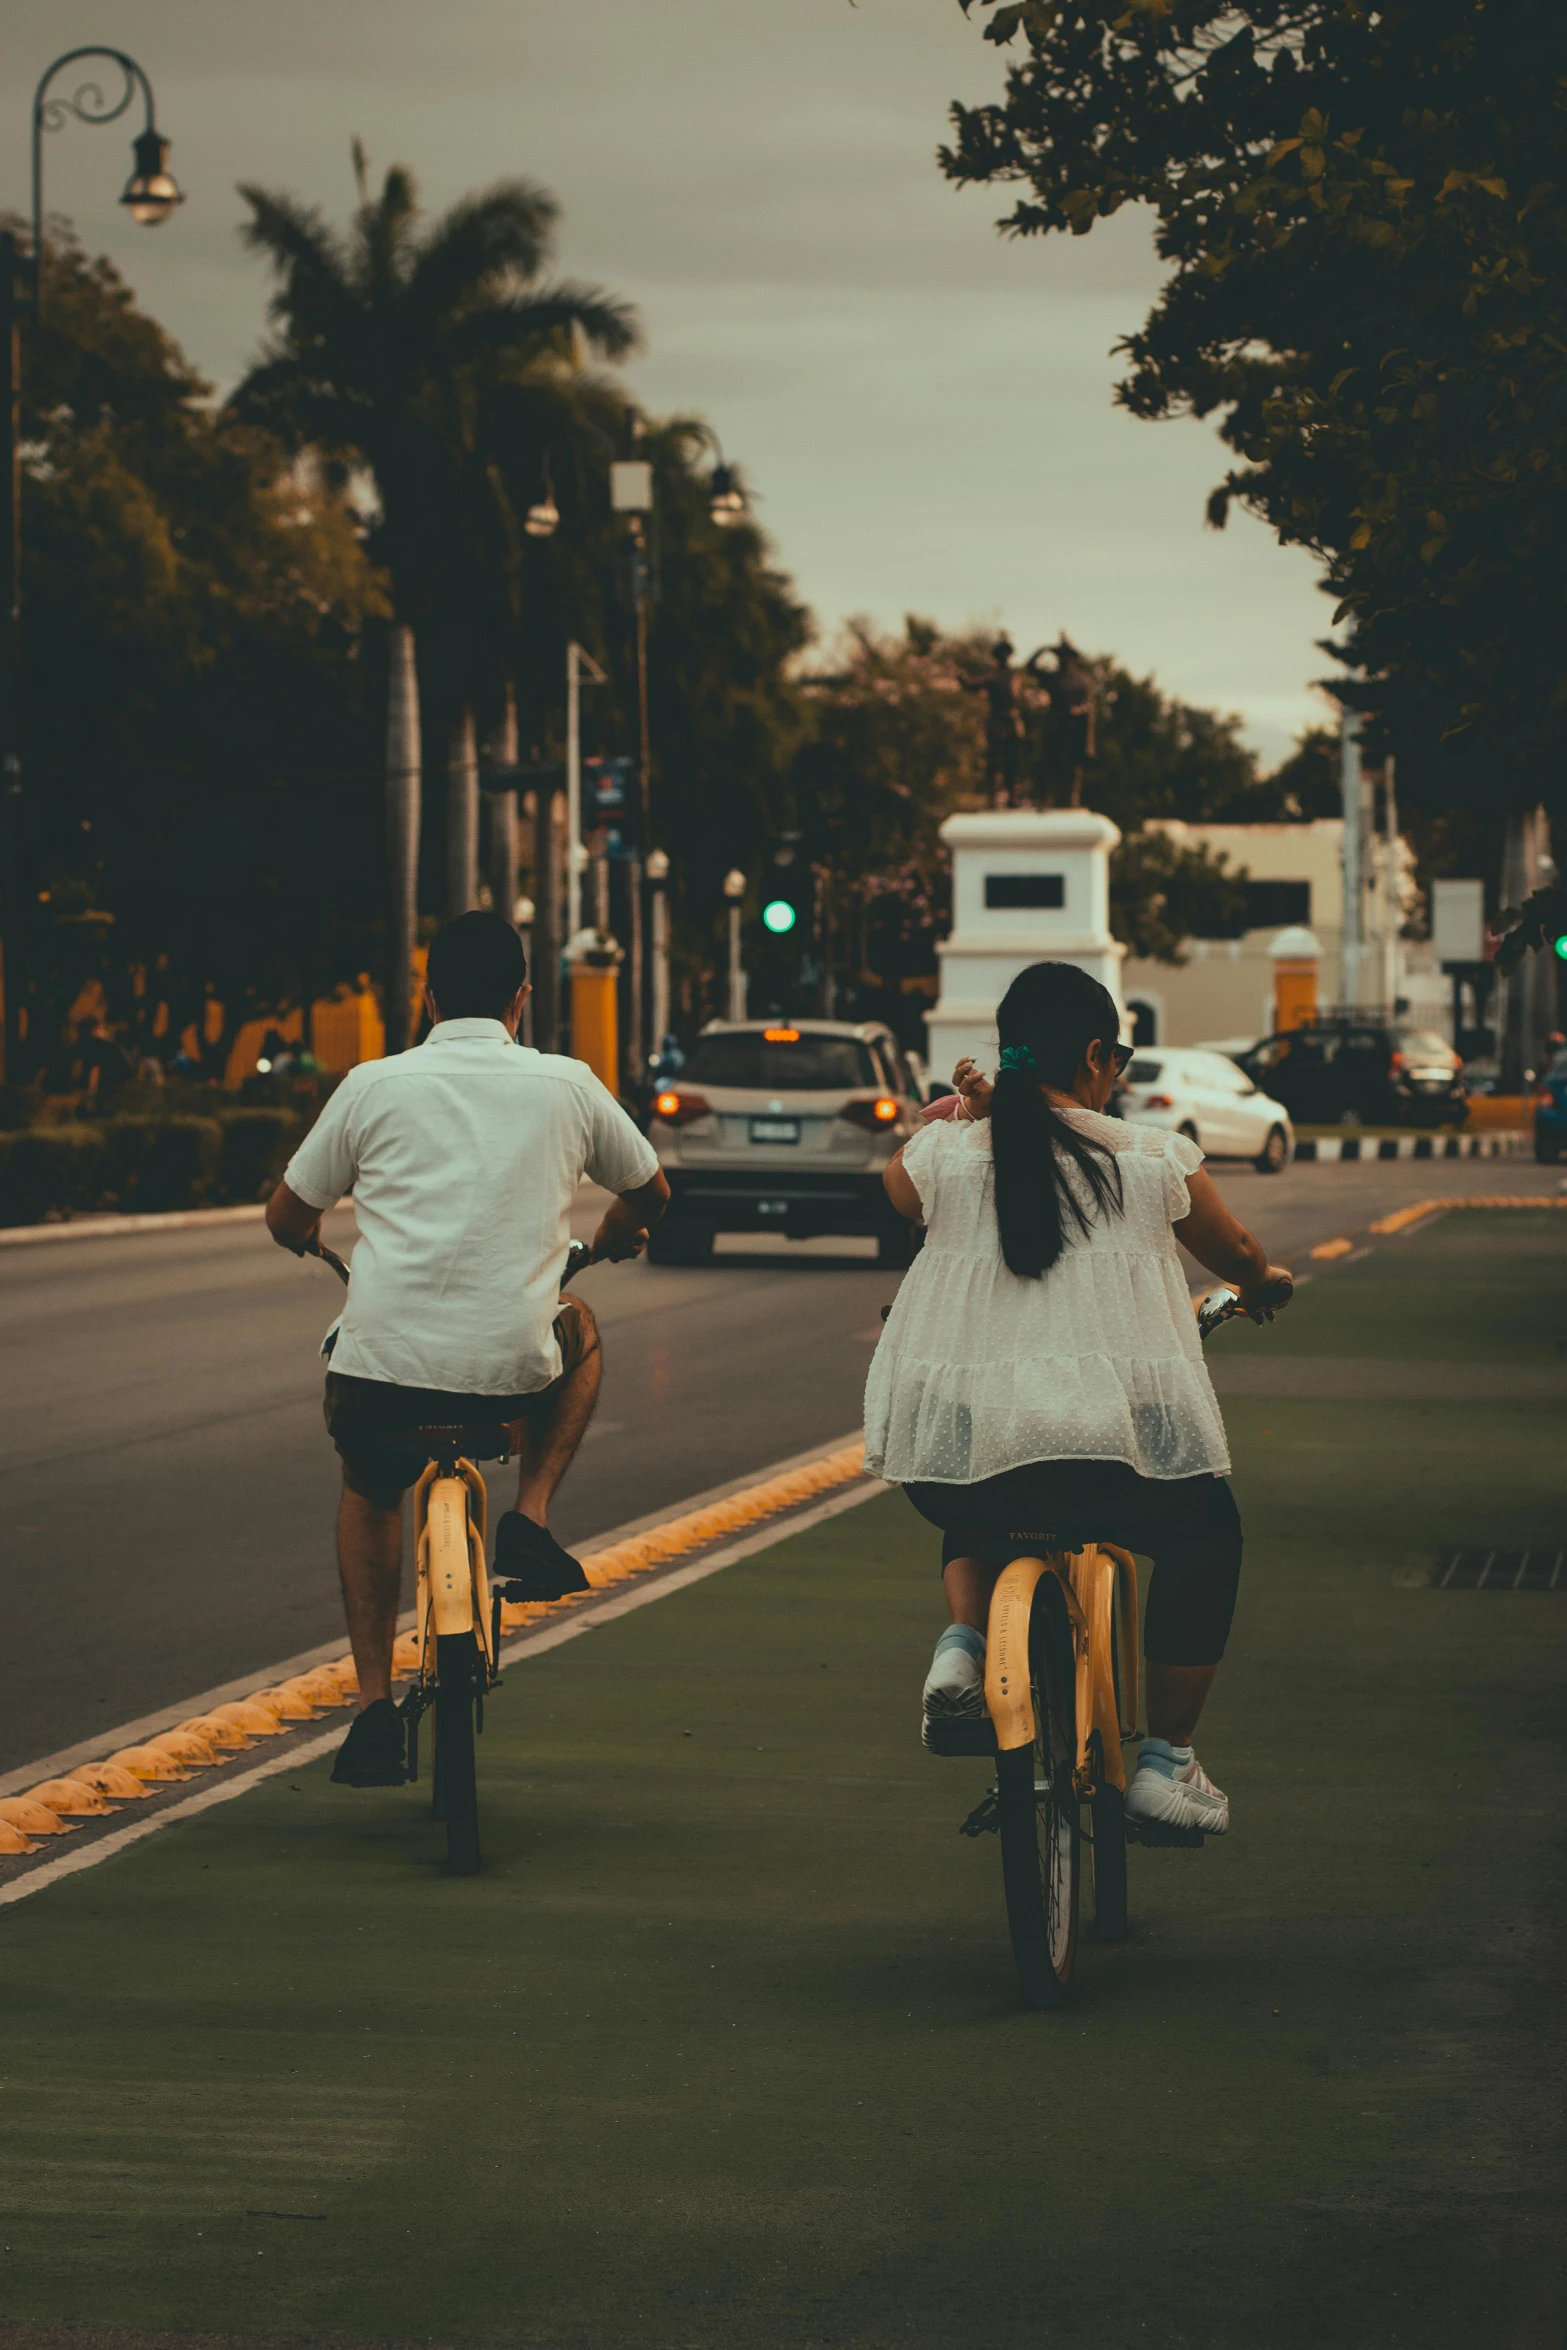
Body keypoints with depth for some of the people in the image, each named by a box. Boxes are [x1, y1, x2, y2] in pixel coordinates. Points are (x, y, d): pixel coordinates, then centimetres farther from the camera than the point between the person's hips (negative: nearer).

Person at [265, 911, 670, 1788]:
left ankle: (376, 1704, 21)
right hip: (513, 1368, 0)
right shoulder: (566, 1085, 7)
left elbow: (288, 1216, 13)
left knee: (370, 1493, 32)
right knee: (579, 1331, 35)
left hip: (385, 1363, 0)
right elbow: (651, 1194, 23)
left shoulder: (374, 1085, 5)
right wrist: (606, 1243, 45)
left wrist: (313, 1240, 38)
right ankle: (531, 1516, 17)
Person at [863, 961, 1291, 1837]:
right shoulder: (1156, 1159, 2)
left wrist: (970, 1109, 40)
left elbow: (899, 1190, 30)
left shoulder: (948, 1153, 4)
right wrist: (1265, 1284, 43)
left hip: (960, 1444, 3)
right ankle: (1166, 1758, 21)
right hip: (1118, 1449, -2)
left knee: (972, 1514, 38)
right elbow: (1241, 1258, 21)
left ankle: (964, 1638, 11)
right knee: (1207, 1536, 27)